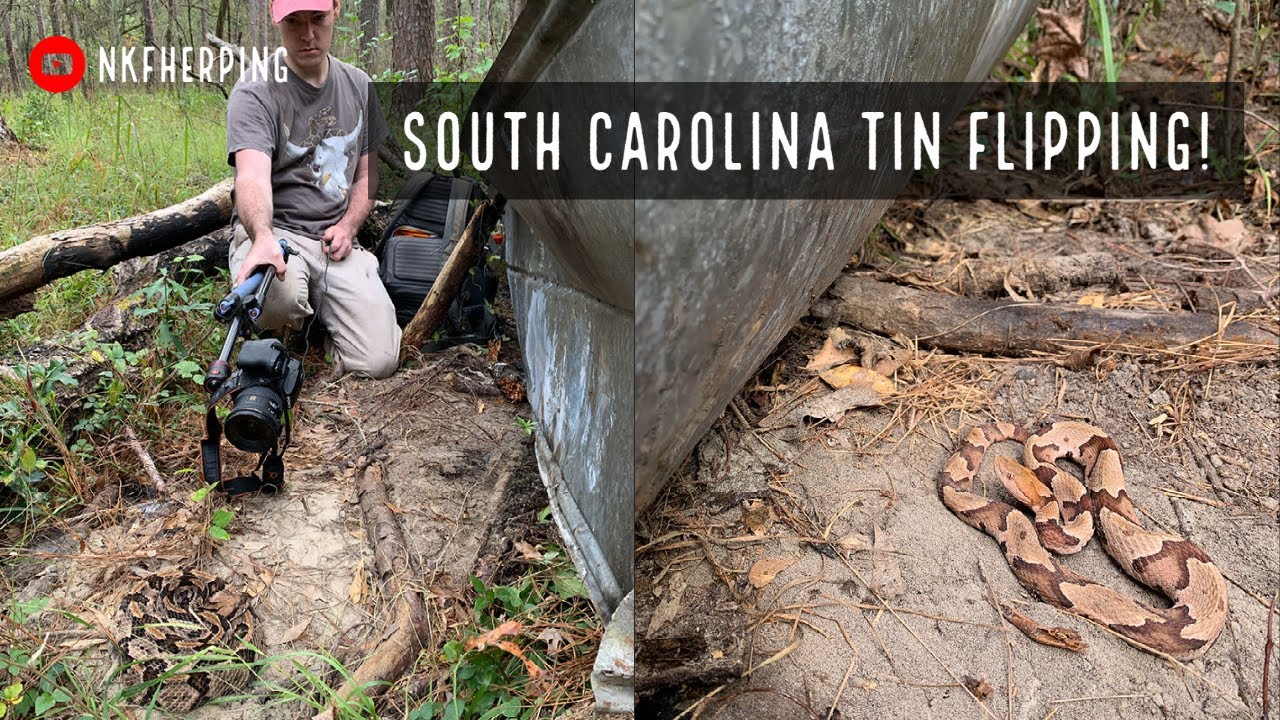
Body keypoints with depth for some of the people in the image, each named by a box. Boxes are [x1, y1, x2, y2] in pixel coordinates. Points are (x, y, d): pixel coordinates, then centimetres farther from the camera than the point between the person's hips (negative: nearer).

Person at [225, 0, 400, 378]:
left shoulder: (358, 85, 10)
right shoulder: (255, 92, -9)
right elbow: (253, 176, -26)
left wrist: (347, 226, -2)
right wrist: (262, 237, -47)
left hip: (336, 239, 4)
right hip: (274, 231, -3)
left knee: (378, 362, -15)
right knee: (278, 298, -40)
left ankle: (318, 310, 18)